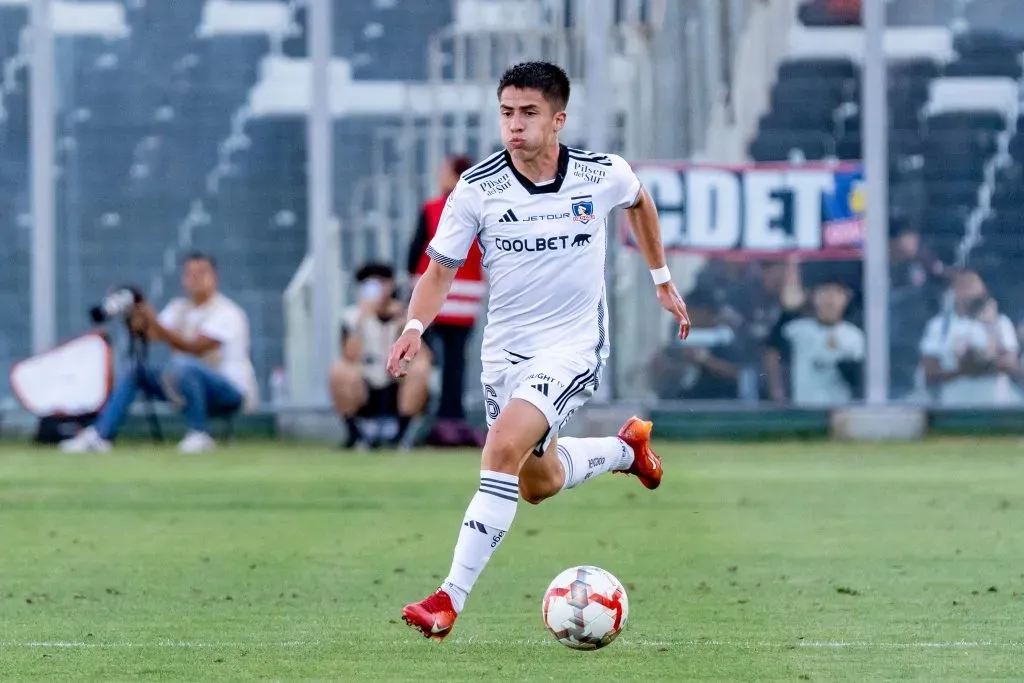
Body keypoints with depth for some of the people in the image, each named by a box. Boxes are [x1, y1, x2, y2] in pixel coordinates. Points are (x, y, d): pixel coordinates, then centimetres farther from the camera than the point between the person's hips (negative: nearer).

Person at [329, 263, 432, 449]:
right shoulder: (353, 316, -3)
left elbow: (424, 357, -15)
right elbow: (350, 358, -21)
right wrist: (362, 319, -26)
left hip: (399, 396, 1)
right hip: (365, 395, -1)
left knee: (420, 368, -27)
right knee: (340, 370, -30)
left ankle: (400, 435, -16)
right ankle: (355, 435, -12)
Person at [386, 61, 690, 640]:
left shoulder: (603, 175, -11)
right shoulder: (477, 189, -11)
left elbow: (640, 202, 14)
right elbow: (441, 270, -3)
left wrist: (662, 279, 20)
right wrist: (416, 327, -21)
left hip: (574, 347, -4)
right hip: (505, 349, 4)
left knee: (506, 446, -26)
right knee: (537, 484, 17)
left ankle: (451, 599, -26)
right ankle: (628, 448, 49)